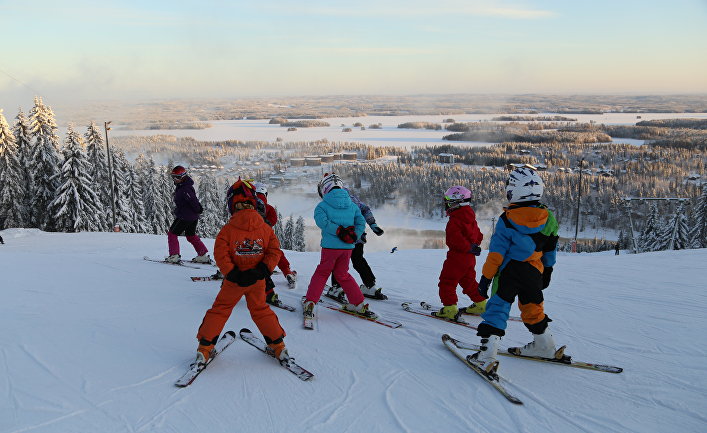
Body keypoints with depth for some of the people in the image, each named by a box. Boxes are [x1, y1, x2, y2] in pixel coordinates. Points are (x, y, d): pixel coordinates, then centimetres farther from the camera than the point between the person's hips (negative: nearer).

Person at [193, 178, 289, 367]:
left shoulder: (228, 229, -13)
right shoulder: (265, 228, -6)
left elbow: (220, 254, -17)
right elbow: (275, 251, -7)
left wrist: (232, 274, -13)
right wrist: (263, 270, -9)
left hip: (234, 280, -2)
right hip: (257, 281, 2)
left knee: (219, 310, 13)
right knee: (260, 310, 19)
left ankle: (204, 348, 13)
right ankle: (278, 346, 19)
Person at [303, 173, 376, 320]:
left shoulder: (322, 206, -1)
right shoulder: (352, 205, 11)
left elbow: (322, 221, -18)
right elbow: (361, 222, 3)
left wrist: (339, 231, -15)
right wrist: (353, 236, -5)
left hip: (330, 246, -4)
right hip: (348, 247, 4)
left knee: (322, 273, 14)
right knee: (342, 274, 19)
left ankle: (310, 303, 10)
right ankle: (359, 304, 17)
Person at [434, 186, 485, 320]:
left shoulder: (455, 220, -17)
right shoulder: (470, 217, 12)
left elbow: (455, 237, -29)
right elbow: (478, 235, 19)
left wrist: (468, 247, -21)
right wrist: (472, 246, 11)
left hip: (457, 255, -9)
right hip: (470, 257, 9)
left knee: (446, 282, -1)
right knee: (469, 281, 22)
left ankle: (450, 308, -4)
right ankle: (481, 305, 29)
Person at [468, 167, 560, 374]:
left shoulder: (507, 219, -13)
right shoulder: (548, 217, 2)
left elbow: (496, 253, -12)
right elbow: (550, 250, 13)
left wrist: (486, 277, -5)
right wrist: (547, 272, 26)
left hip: (508, 272, -5)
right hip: (533, 273, 5)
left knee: (497, 308, -4)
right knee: (533, 308, 24)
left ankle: (487, 354, -12)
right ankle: (545, 346, 38)